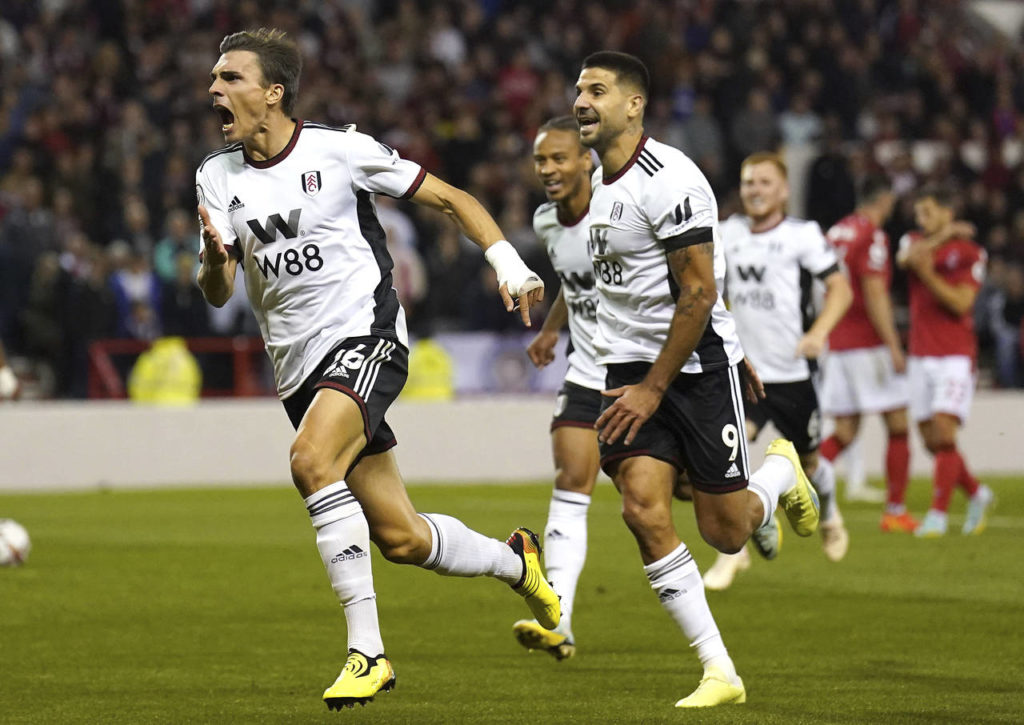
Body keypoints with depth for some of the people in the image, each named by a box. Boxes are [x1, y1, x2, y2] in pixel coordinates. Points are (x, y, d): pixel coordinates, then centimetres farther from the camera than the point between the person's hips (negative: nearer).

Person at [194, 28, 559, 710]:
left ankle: (367, 649, -27)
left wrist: (508, 262, -12)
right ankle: (515, 561, 36)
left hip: (366, 334, -5)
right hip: (298, 365, 5)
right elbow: (218, 292, 1)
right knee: (401, 538, 6)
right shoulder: (218, 177, 5)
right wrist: (214, 257, -23)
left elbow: (449, 198, 0)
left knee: (311, 460, -32)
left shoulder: (340, 150, -8)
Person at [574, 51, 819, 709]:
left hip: (697, 365, -7)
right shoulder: (601, 183, 10)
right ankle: (720, 673, -7)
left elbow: (699, 293, -19)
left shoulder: (668, 180, -18)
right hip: (631, 368, 7)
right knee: (644, 509, -12)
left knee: (725, 532, -1)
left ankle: (781, 470, 35)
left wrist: (654, 388, -17)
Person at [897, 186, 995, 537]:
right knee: (931, 439, 5)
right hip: (921, 356, 5)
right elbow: (906, 257, -14)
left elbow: (961, 304, -12)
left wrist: (929, 274, -21)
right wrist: (942, 236, -18)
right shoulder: (914, 241, 11)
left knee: (944, 432, -15)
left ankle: (937, 514, -12)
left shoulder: (969, 253, -2)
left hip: (955, 356, -5)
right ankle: (977, 494, 25)